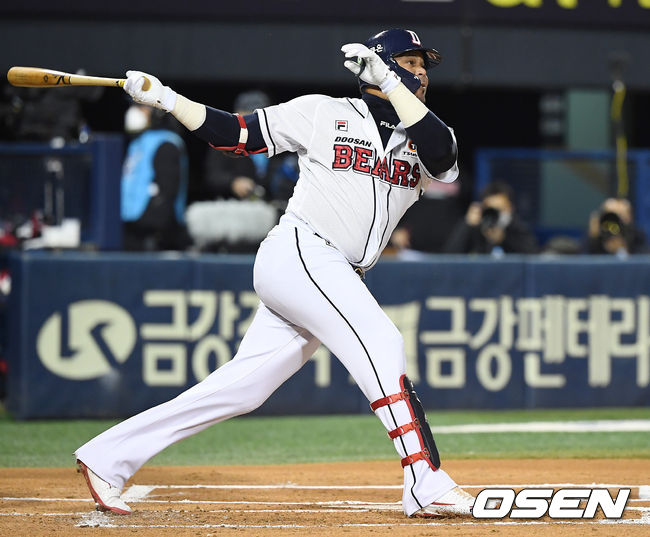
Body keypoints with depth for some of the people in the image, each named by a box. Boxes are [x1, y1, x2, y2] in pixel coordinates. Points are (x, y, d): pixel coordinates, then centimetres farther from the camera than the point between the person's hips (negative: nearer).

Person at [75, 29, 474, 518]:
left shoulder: (419, 142, 15)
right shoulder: (323, 114, 4)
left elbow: (443, 154, -10)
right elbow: (232, 133, 9)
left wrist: (389, 82, -9)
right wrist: (163, 98, -1)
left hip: (336, 282, 6)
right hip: (299, 253, -6)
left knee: (240, 389, 3)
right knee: (382, 345, -23)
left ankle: (108, 457, 10)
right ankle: (427, 485, -27)